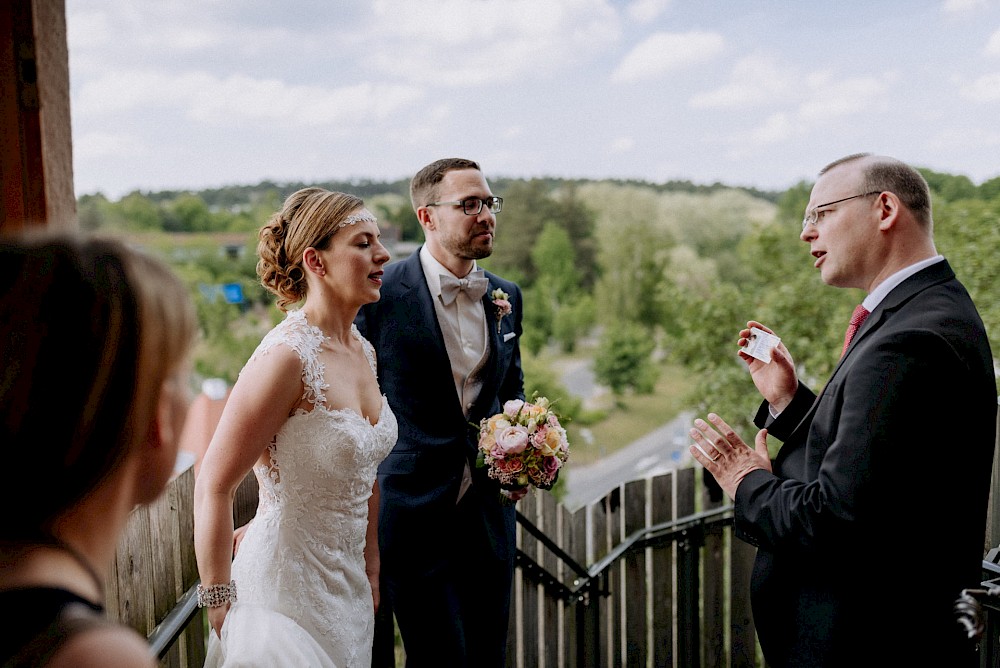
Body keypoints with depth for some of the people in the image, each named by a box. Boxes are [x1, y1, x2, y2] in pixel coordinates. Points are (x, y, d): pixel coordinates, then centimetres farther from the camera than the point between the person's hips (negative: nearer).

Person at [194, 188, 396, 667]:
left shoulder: (362, 350, 2)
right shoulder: (287, 357, -23)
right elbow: (213, 487, -20)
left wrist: (370, 568, 15)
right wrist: (218, 604, -15)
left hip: (348, 587, 8)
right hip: (288, 587, -7)